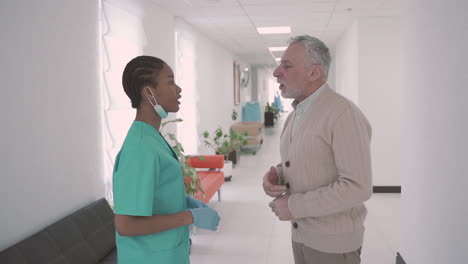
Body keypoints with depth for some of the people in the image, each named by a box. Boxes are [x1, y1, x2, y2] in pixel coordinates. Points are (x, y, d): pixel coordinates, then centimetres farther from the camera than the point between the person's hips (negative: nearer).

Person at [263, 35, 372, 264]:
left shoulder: (343, 114, -21)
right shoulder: (295, 115, 6)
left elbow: (358, 187, -25)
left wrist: (295, 205, -20)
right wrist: (275, 174, -5)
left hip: (333, 242, -7)